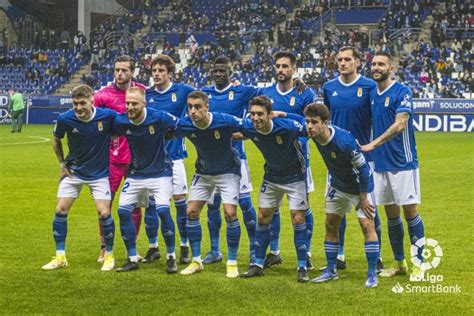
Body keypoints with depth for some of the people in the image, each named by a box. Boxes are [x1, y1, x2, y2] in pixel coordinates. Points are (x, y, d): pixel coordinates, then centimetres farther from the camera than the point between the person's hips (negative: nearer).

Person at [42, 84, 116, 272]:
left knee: (104, 213, -11)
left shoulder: (107, 116, -22)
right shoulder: (65, 119, -17)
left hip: (99, 172, -2)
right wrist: (62, 164, 4)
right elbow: (56, 139, 4)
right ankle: (60, 257, 11)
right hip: (73, 171, 2)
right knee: (60, 210, -3)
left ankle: (109, 255, 10)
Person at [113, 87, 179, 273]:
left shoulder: (159, 118, -22)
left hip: (160, 172, -4)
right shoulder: (120, 121, -13)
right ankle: (132, 259, 9)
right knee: (123, 211, -6)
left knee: (162, 210, -19)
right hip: (136, 173, 4)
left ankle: (171, 257, 0)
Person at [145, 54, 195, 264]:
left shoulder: (182, 91, -2)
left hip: (174, 155, -2)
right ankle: (153, 247, 17)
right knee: (150, 203, 5)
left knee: (180, 200, -1)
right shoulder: (146, 95, 4)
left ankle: (185, 247, 10)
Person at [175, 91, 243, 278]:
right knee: (191, 212, -2)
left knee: (230, 213, -14)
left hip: (227, 171, -4)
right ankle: (196, 261, 11)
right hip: (203, 173, 4)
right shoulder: (184, 124, -20)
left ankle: (232, 263, 0)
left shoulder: (225, 122, -29)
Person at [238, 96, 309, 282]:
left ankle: (302, 267, 2)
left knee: (298, 219, -7)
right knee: (263, 217, 6)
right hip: (272, 175, 4)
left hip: (295, 176, -4)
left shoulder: (288, 127, -32)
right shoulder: (249, 128, -20)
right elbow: (237, 134, 5)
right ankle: (258, 265, 16)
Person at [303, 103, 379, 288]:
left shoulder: (344, 141, -36)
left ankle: (372, 274, -5)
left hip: (359, 187, -7)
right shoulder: (314, 135, -18)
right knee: (330, 225, 9)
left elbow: (363, 168, -26)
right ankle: (331, 270, 21)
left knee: (367, 225, -12)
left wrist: (363, 198, -21)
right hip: (338, 185, 7)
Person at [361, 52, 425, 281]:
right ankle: (399, 263, 20)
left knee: (410, 211, -3)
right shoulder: (371, 94, 10)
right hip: (381, 163, 6)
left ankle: (419, 264, 5)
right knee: (391, 215, 10)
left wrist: (373, 144, -25)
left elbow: (400, 124, -20)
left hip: (403, 161, -6)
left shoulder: (402, 92, -10)